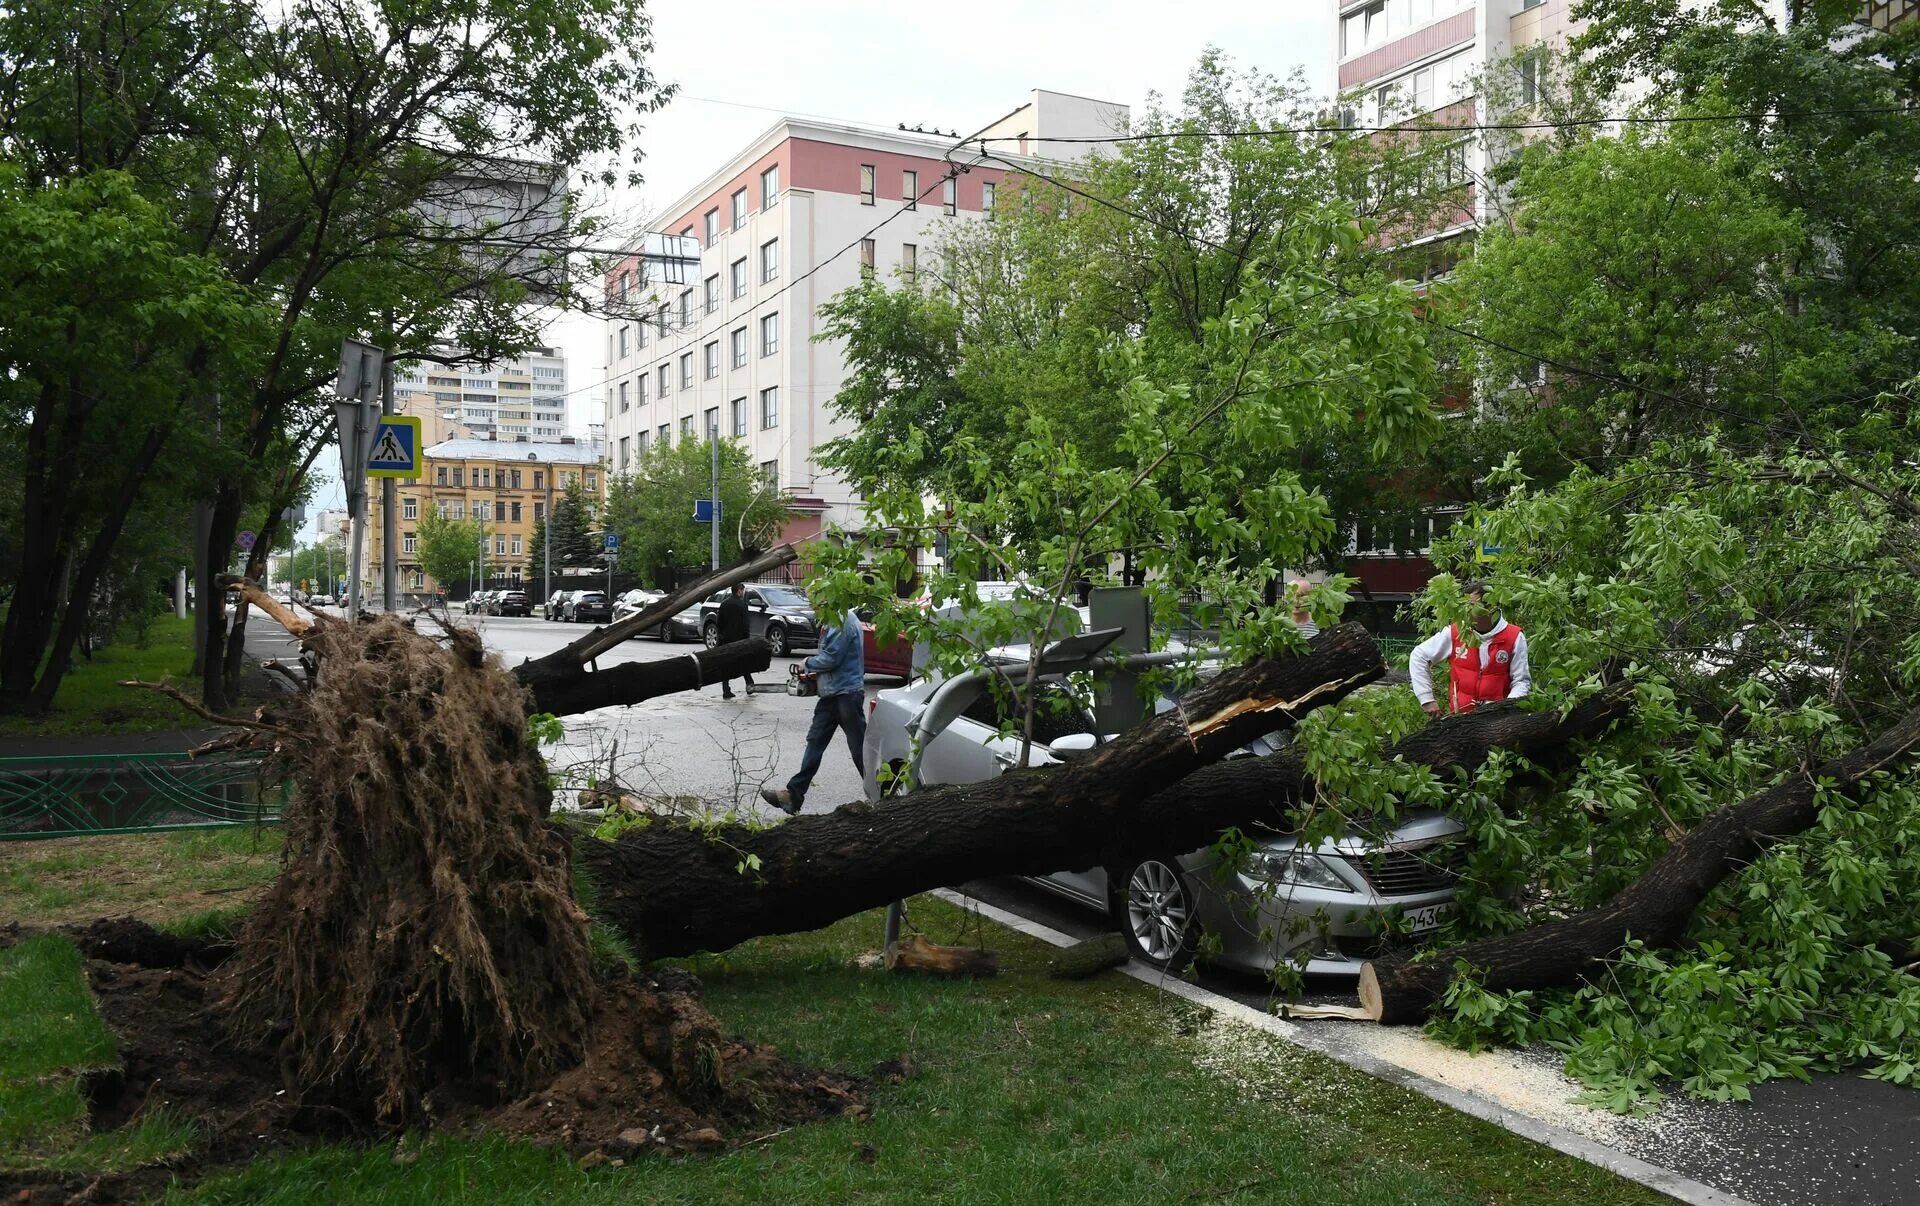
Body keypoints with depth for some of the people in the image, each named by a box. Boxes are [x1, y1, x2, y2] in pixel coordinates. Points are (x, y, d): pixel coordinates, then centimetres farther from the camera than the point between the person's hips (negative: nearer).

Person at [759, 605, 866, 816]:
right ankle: (794, 795, 9)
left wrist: (808, 663, -4)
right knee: (814, 743, 8)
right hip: (831, 694, 10)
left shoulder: (844, 622, -19)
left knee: (859, 748, -1)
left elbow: (831, 657, -21)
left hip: (847, 694, -10)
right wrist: (816, 672, 8)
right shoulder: (836, 621, 13)